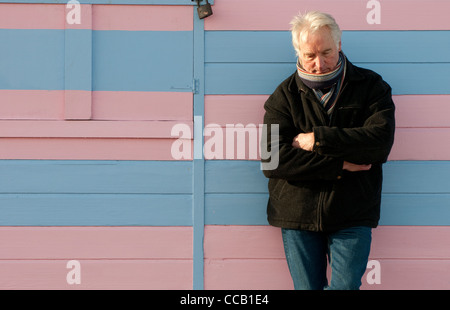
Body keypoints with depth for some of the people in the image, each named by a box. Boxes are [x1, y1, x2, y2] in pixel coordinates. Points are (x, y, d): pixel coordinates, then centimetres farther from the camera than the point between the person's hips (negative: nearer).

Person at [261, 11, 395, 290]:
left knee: (346, 285, -9)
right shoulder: (284, 96, 3)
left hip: (353, 215, -1)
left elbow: (380, 142, -13)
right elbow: (272, 161, -10)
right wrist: (339, 165, -13)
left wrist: (317, 139, -14)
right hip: (298, 214, 1)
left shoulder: (371, 86, 4)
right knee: (308, 286, 6)